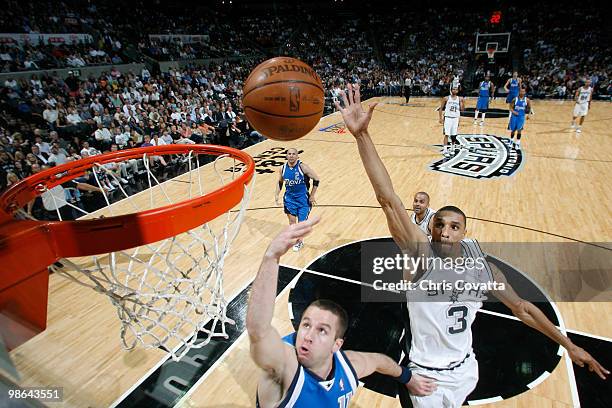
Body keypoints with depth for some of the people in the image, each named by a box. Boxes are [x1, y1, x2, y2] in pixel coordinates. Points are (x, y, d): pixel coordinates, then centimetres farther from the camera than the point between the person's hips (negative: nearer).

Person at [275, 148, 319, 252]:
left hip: (303, 199, -3)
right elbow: (280, 182, 13)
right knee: (292, 220, 8)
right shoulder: (283, 169, -5)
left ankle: (299, 241, 26)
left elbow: (316, 179, -12)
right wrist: (277, 195, 3)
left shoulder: (303, 167, -19)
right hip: (289, 198, 3)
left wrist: (312, 196, -10)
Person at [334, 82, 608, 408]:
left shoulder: (483, 268, -13)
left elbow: (522, 308, 5)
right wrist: (361, 135, -47)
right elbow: (388, 200, -39)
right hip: (427, 376, -3)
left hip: (465, 369, 4)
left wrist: (570, 346, 13)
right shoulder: (420, 253, -26)